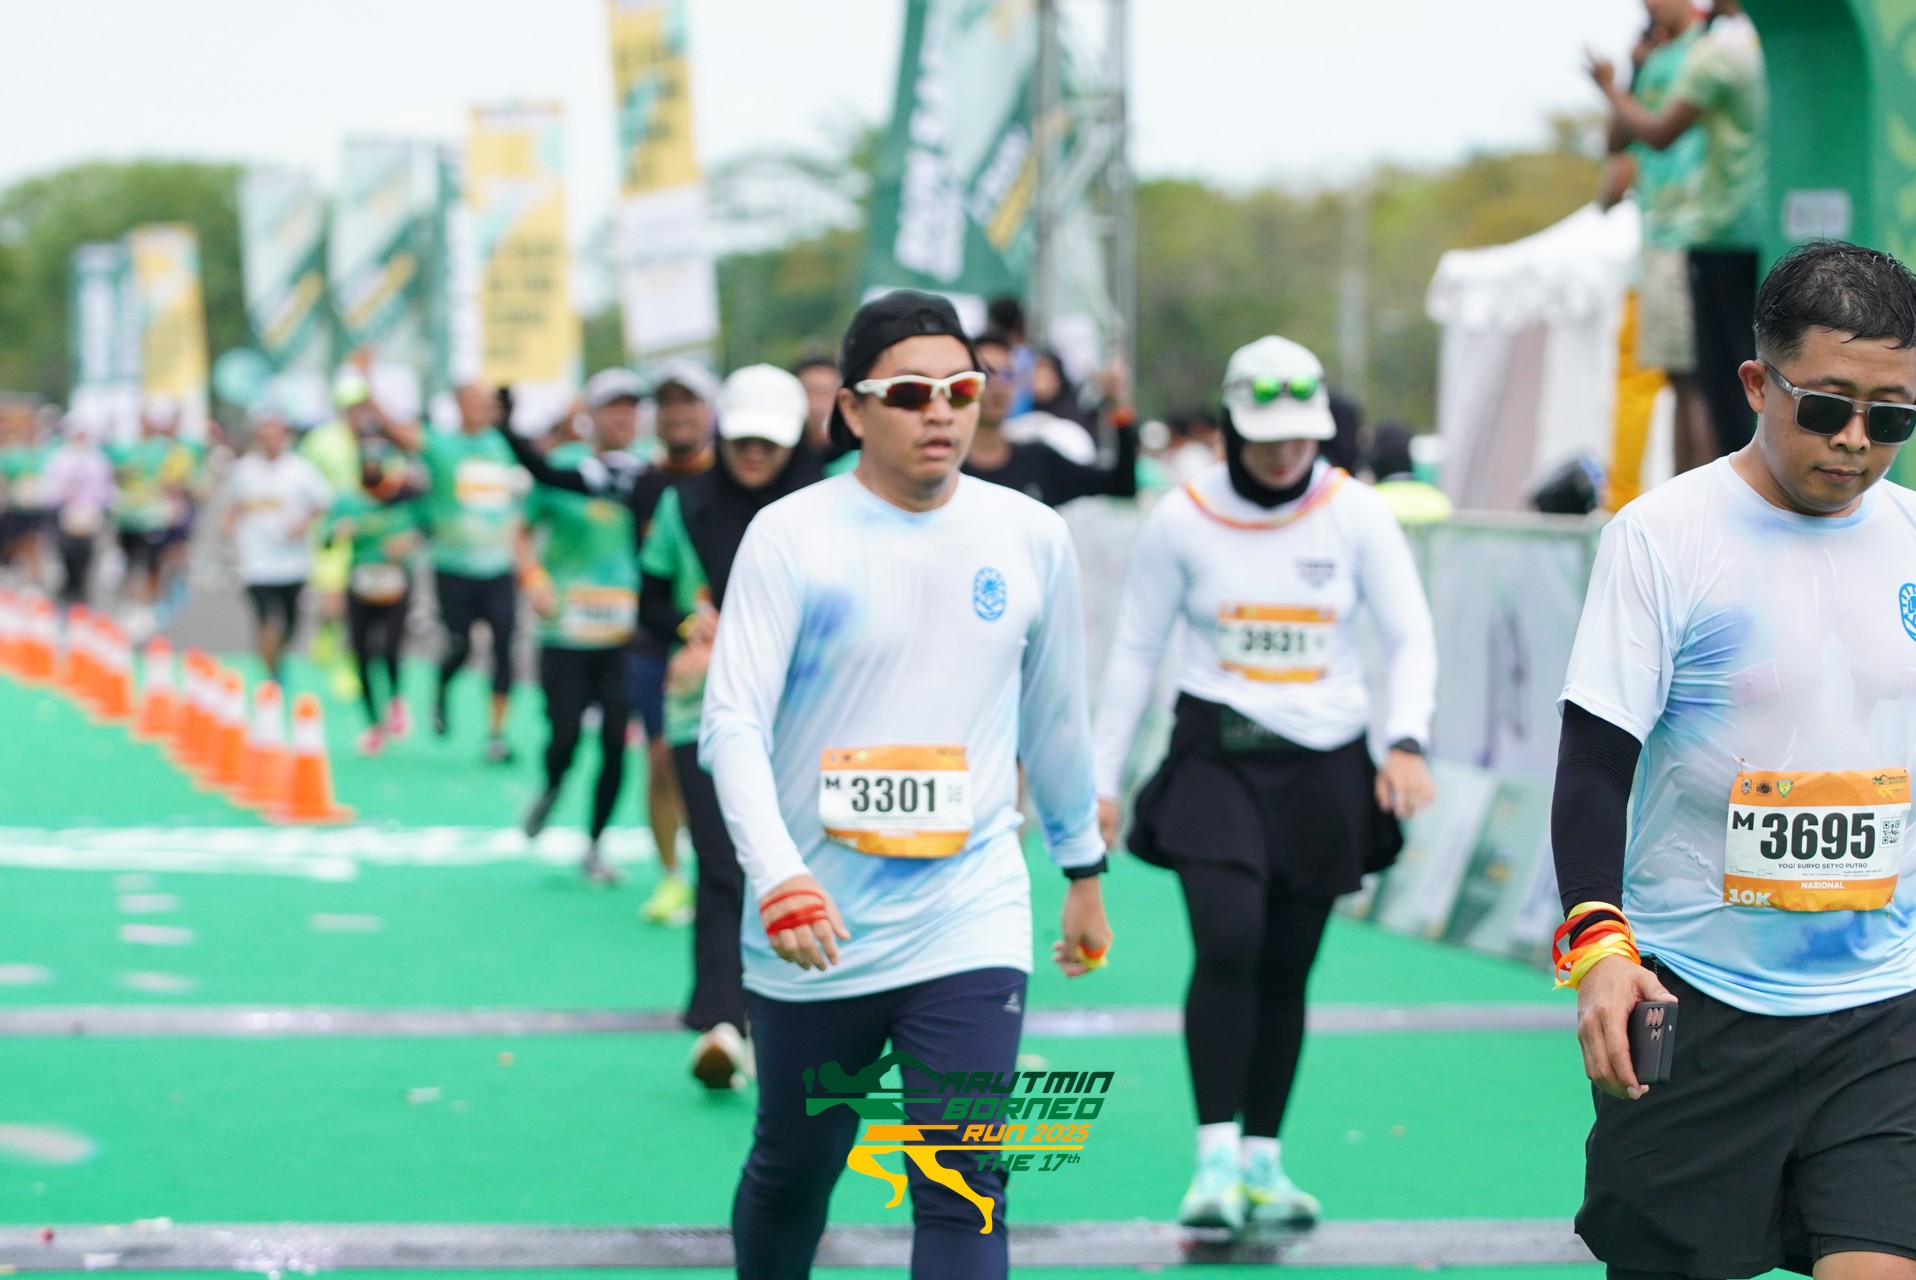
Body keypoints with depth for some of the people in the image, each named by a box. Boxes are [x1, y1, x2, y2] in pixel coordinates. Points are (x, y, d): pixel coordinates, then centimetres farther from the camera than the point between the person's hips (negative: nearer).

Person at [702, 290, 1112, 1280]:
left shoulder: (1031, 537, 3)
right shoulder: (790, 537, -8)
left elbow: (1055, 719, 16)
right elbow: (733, 723, -15)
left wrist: (1084, 872, 23)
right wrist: (777, 876, -29)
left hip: (971, 928, 1)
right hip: (811, 934, -1)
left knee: (963, 1194, -9)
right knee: (791, 1174, 15)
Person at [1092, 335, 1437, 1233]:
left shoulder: (1355, 514, -1)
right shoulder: (1182, 520, -3)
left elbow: (1411, 637, 2)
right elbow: (1134, 652, 4)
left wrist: (1406, 739, -15)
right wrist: (1100, 781, 3)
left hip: (1326, 765, 2)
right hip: (1217, 756, -2)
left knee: (1286, 971, 7)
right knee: (1227, 943, -20)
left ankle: (1262, 1159, 21)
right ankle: (1215, 1159, -15)